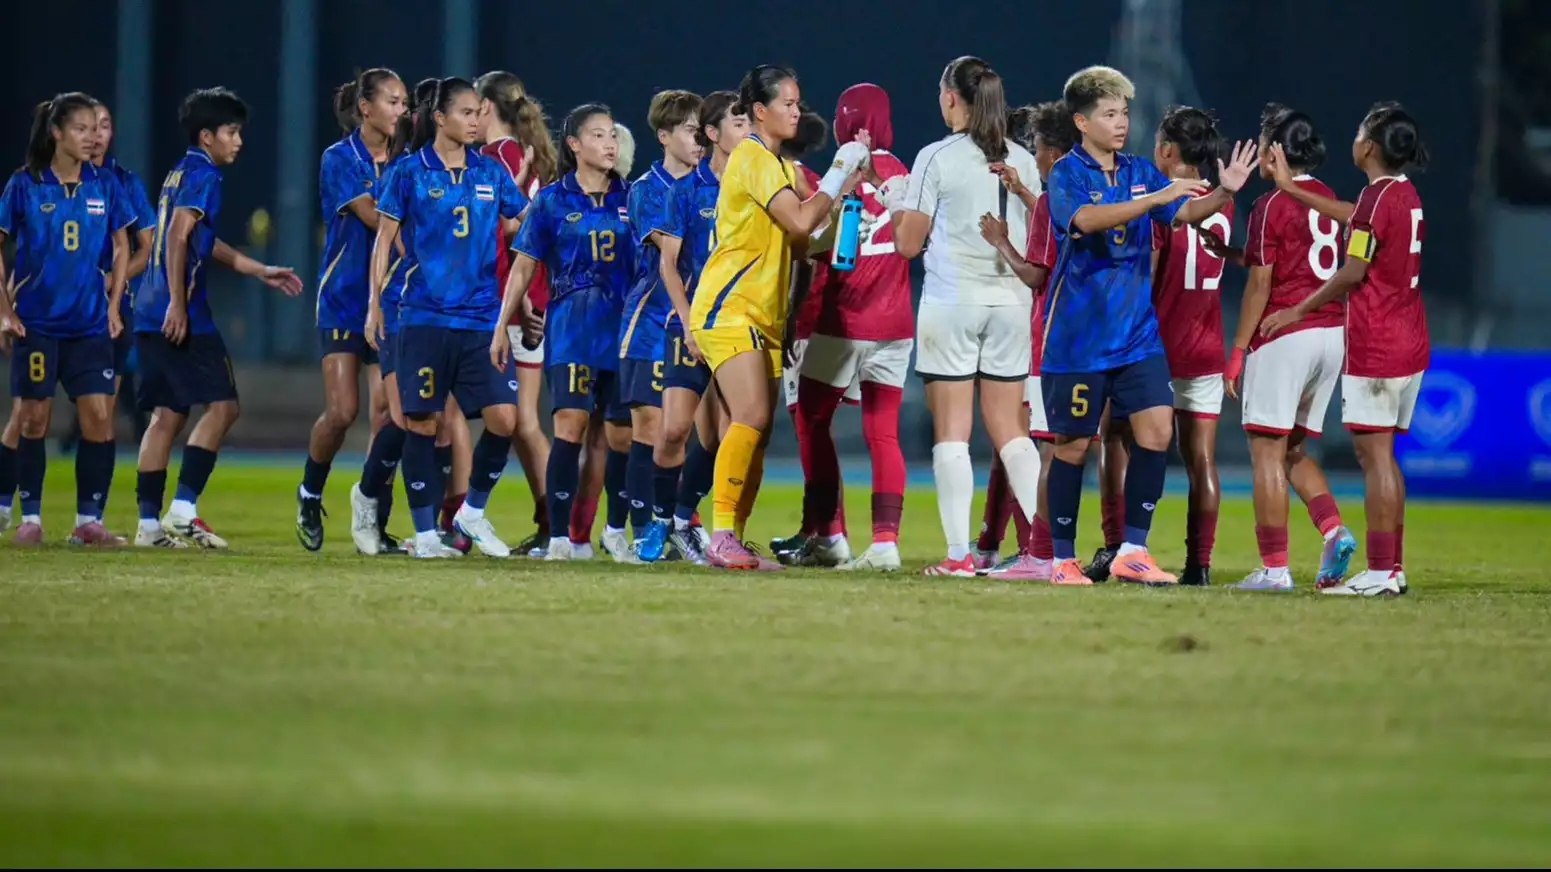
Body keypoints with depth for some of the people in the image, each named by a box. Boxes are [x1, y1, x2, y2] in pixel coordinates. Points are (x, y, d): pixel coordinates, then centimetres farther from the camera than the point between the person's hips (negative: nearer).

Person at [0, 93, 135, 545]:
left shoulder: (105, 185, 2)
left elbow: (121, 248, 12)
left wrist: (113, 306, 5)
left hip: (90, 322, 2)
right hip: (37, 319, -2)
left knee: (98, 415, -6)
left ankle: (88, 519, 2)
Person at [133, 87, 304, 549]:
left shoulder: (181, 174, 21)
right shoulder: (203, 176, -8)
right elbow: (178, 236, -20)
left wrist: (260, 271, 37)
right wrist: (177, 302, -23)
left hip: (152, 314, 9)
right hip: (182, 315, -9)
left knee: (168, 415, 10)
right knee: (221, 405, -7)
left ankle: (150, 523, 8)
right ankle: (182, 511, -13)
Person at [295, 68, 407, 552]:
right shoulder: (340, 159, -5)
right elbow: (372, 216, -17)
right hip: (344, 297, -4)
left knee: (387, 412, -5)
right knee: (341, 412, -9)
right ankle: (310, 495, 16)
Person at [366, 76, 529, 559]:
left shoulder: (491, 173, 9)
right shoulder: (409, 173, 0)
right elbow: (384, 239, 3)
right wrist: (375, 305, -1)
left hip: (482, 316, 3)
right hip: (424, 316, -3)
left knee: (503, 416, -8)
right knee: (423, 421, -1)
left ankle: (473, 512, 12)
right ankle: (425, 533, 7)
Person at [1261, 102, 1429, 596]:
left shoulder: (1378, 198, -15)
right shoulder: (1407, 195, 12)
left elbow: (1352, 275, -15)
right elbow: (1355, 219, 29)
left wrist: (1299, 310, -3)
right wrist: (1292, 189, 38)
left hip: (1375, 347, -9)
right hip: (1410, 346, 9)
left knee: (1373, 454, -8)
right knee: (1383, 456, 15)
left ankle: (1380, 573, -11)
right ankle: (1393, 566, 15)